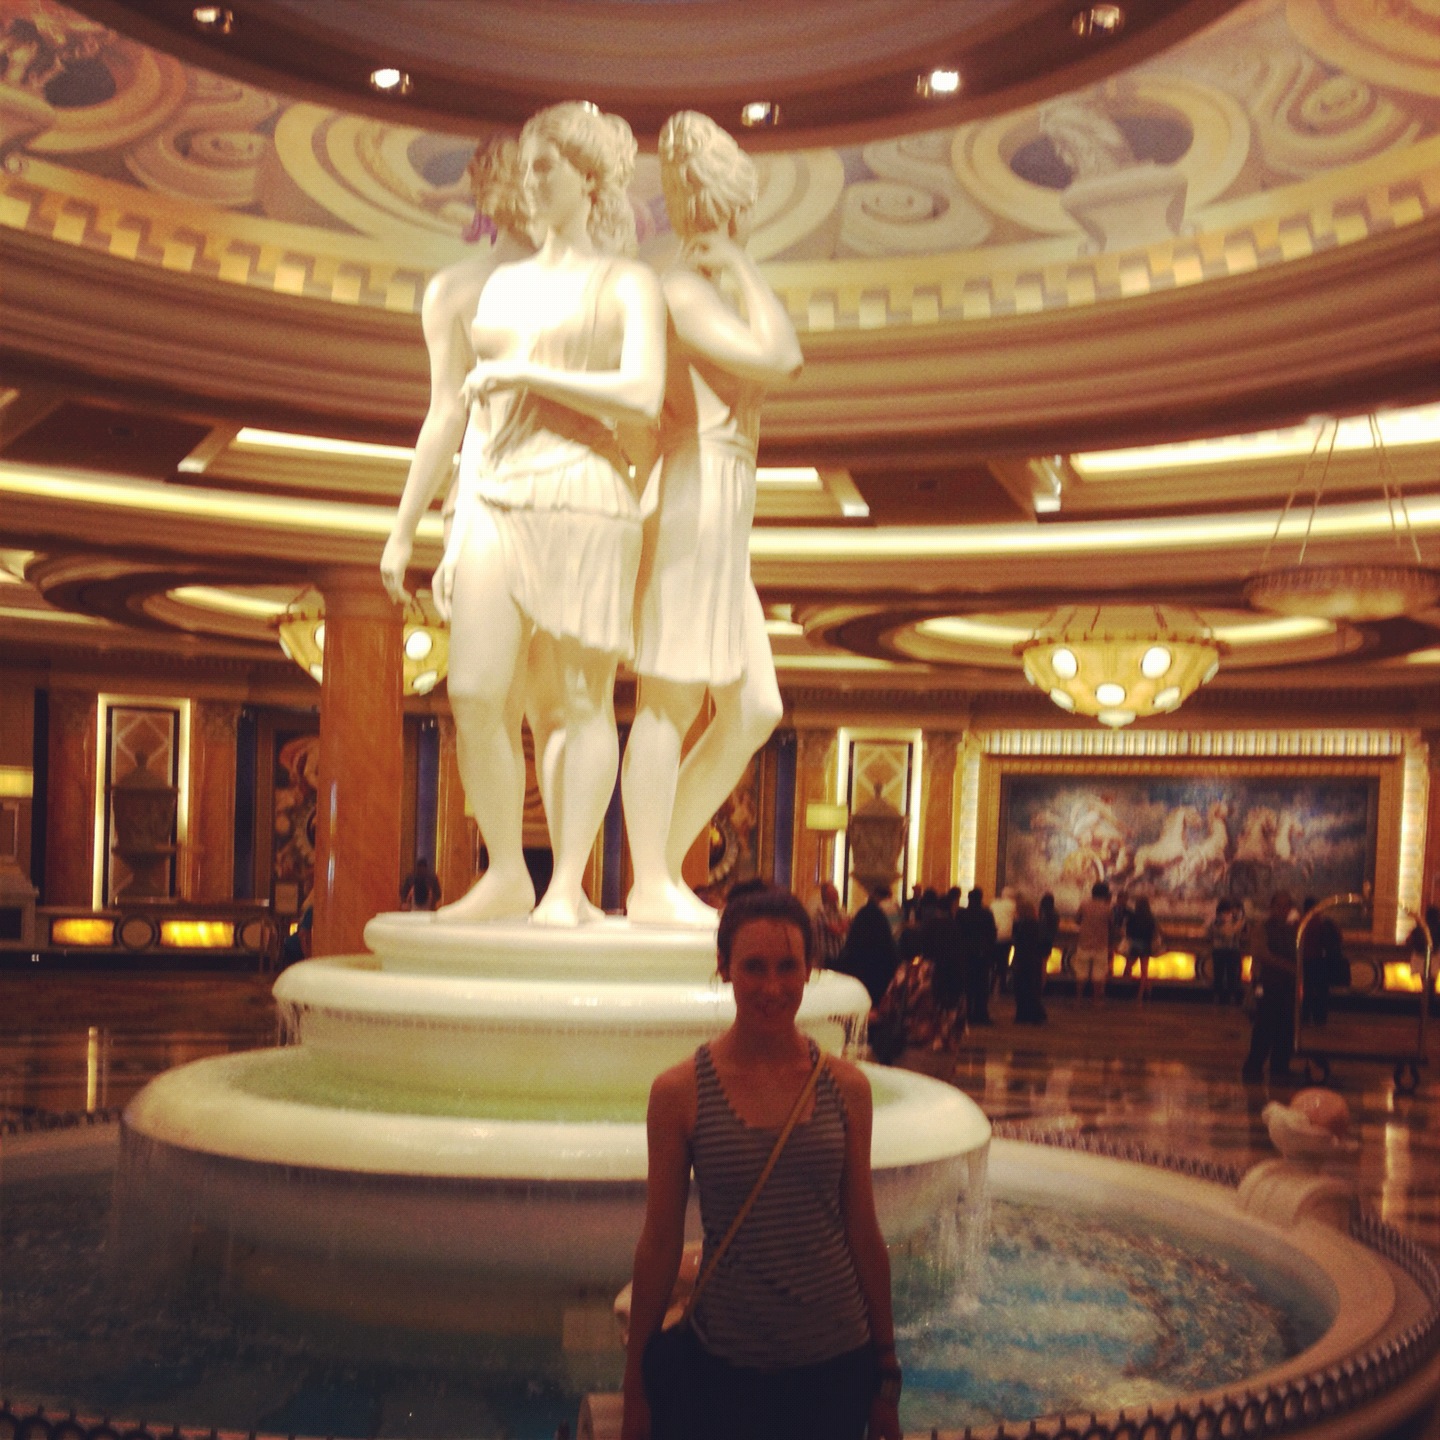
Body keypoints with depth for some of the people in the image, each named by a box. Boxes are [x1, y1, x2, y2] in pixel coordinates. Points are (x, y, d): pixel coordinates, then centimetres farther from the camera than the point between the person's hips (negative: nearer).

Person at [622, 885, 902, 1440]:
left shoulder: (845, 1087, -3)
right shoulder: (679, 1092, -9)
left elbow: (864, 1235, 4)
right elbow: (659, 1246, -4)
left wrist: (887, 1376, 9)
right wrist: (635, 1389, 0)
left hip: (837, 1361, 2)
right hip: (728, 1366, -2)